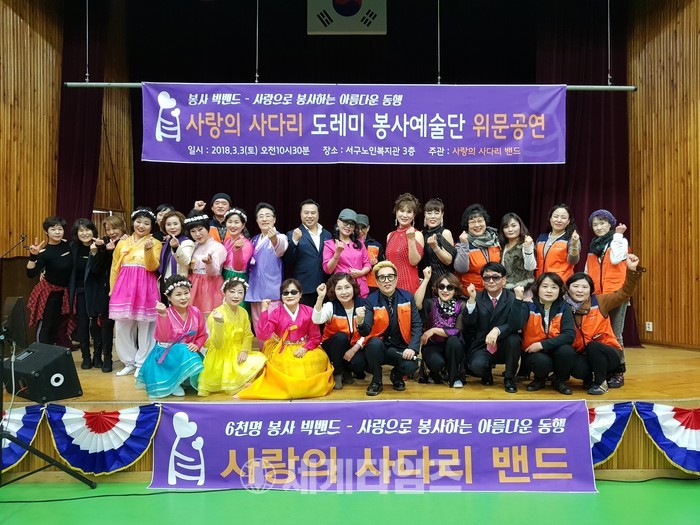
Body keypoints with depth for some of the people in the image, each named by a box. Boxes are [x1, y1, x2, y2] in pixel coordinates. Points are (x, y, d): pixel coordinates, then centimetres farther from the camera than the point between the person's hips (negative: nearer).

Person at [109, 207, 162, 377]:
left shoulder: (155, 243, 3)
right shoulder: (122, 244, 14)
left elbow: (152, 267, -8)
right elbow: (115, 269, 16)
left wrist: (148, 249, -22)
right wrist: (113, 290, 12)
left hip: (145, 289, -3)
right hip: (123, 288, 4)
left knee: (145, 327, 1)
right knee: (122, 328, 4)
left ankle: (142, 364, 12)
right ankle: (129, 362, 18)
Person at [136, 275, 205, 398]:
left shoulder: (195, 312, -3)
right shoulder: (165, 314, -15)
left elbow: (202, 335, 6)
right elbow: (162, 338, -29)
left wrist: (196, 345, -15)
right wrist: (162, 315, -37)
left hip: (188, 351, 5)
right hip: (167, 353, -5)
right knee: (184, 353, -35)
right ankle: (171, 383, -11)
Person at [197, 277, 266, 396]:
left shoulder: (243, 312, 1)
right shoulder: (216, 314, -18)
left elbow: (248, 335, 8)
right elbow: (217, 344, -23)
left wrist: (244, 350, -13)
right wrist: (219, 323, -38)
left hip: (237, 354, 7)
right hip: (220, 358, -7)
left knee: (260, 359, -14)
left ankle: (233, 385, 0)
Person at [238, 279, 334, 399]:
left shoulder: (309, 311, -5)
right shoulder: (276, 313, -6)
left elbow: (315, 337, -1)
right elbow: (262, 336, -18)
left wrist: (305, 348, -19)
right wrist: (264, 311, -23)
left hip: (304, 348, 1)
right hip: (282, 351, -1)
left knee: (319, 359, -24)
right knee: (287, 364, -30)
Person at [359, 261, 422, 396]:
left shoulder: (407, 297, 0)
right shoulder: (371, 300, -7)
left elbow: (417, 325, -1)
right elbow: (367, 330, -18)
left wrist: (412, 347, -17)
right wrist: (361, 322, -42)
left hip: (400, 348, 1)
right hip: (378, 347, -1)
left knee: (411, 366, -29)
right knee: (375, 342, -35)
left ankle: (397, 376, 11)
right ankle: (376, 381, -8)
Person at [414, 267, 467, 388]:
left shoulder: (461, 305, -7)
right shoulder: (431, 303, -8)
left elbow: (457, 331, -15)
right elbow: (417, 303, -32)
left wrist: (434, 330, -21)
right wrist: (426, 279, -30)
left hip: (453, 347, 1)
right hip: (433, 346, -1)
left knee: (453, 340, -32)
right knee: (436, 363, -32)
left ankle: (454, 376, -9)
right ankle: (439, 372, 7)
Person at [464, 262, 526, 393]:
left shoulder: (512, 298, -6)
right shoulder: (477, 297, 0)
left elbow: (516, 326, -19)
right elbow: (468, 323, -14)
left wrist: (497, 330, -36)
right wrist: (472, 299, -25)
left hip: (505, 348, 0)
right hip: (482, 346, 0)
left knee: (514, 338, -32)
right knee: (477, 365, -31)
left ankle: (509, 378, -6)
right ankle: (487, 374, 10)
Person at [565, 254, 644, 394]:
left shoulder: (599, 301, -6)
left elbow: (624, 293, -11)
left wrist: (632, 271, -23)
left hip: (610, 353, -4)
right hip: (583, 354, 4)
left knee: (592, 346, -32)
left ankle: (601, 382, -8)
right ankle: (609, 373, 10)